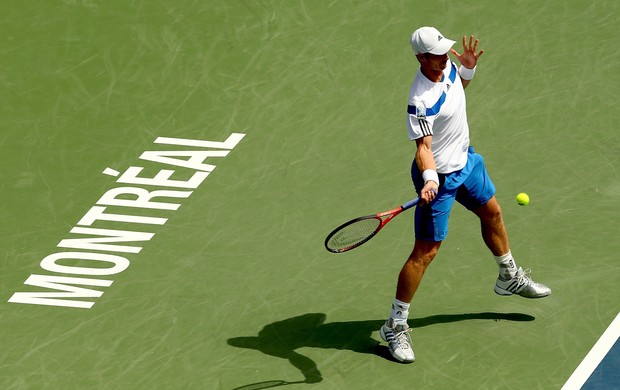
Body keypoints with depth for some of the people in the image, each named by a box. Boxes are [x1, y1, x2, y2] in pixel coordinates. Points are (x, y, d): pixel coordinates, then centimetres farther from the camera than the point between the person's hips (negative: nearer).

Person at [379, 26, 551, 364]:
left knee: (491, 213, 28)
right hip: (439, 175, -9)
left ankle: (510, 278, 55)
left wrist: (468, 69, -3)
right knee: (426, 251, -6)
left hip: (465, 159, 9)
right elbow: (423, 146, -33)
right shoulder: (421, 101, -33)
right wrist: (429, 179, -50)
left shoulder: (448, 67, -8)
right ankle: (395, 327, 3)